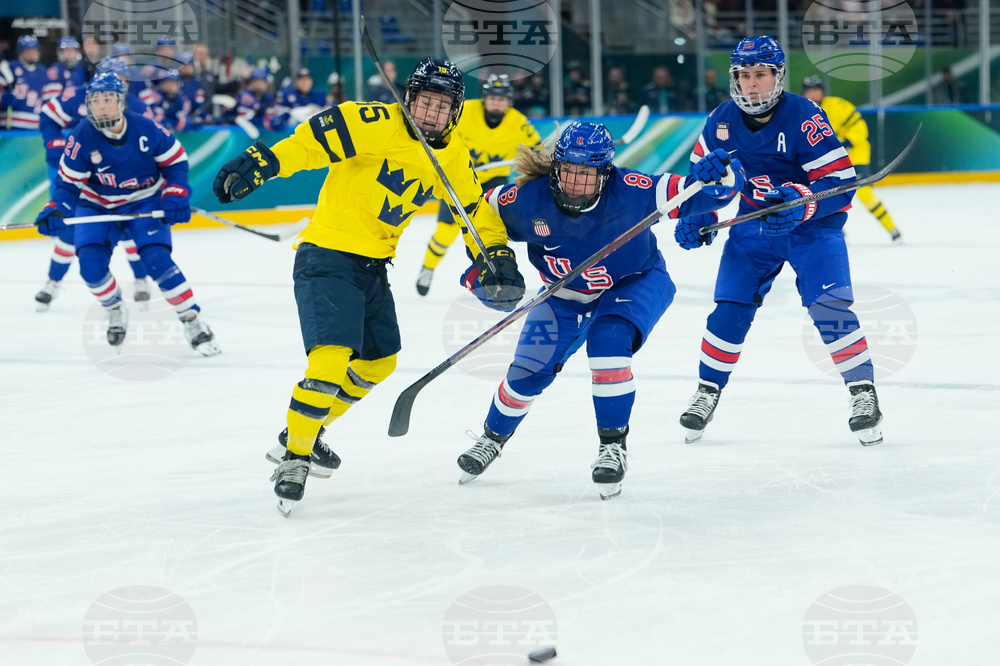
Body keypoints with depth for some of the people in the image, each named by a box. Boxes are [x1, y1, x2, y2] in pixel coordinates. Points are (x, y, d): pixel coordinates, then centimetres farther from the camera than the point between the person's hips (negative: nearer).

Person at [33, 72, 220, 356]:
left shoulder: (145, 129, -20)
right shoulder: (82, 138, -18)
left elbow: (176, 160, -4)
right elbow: (70, 183, -10)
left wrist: (176, 194, -16)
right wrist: (55, 211, -27)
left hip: (145, 202, -2)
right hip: (97, 206, 2)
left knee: (157, 260, -20)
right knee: (91, 264, -17)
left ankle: (192, 322, -9)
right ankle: (115, 309, 14)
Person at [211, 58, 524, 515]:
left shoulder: (453, 158, 5)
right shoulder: (377, 125, -18)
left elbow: (474, 208, 17)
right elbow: (312, 139, -26)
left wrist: (497, 257, 6)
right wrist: (258, 163, -38)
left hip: (372, 266, 9)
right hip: (326, 256, -8)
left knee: (379, 362, 20)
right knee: (331, 359, -22)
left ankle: (306, 433, 37)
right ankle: (294, 456, -5)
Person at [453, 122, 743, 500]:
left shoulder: (628, 192, -34)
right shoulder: (527, 199, -27)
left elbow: (689, 195, -34)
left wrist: (716, 177, -55)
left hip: (636, 283, -3)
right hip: (566, 294, 3)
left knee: (607, 341, -31)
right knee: (529, 370, 2)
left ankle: (613, 446, -15)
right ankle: (493, 437, 34)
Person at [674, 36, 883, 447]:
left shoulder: (804, 119, -22)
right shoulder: (722, 121, -5)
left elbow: (840, 183, -24)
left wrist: (801, 202, -39)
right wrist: (696, 218, -3)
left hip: (811, 225, -4)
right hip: (753, 223, 4)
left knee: (828, 305, -19)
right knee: (730, 309, -3)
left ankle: (863, 391, -9)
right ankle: (708, 392, 14)